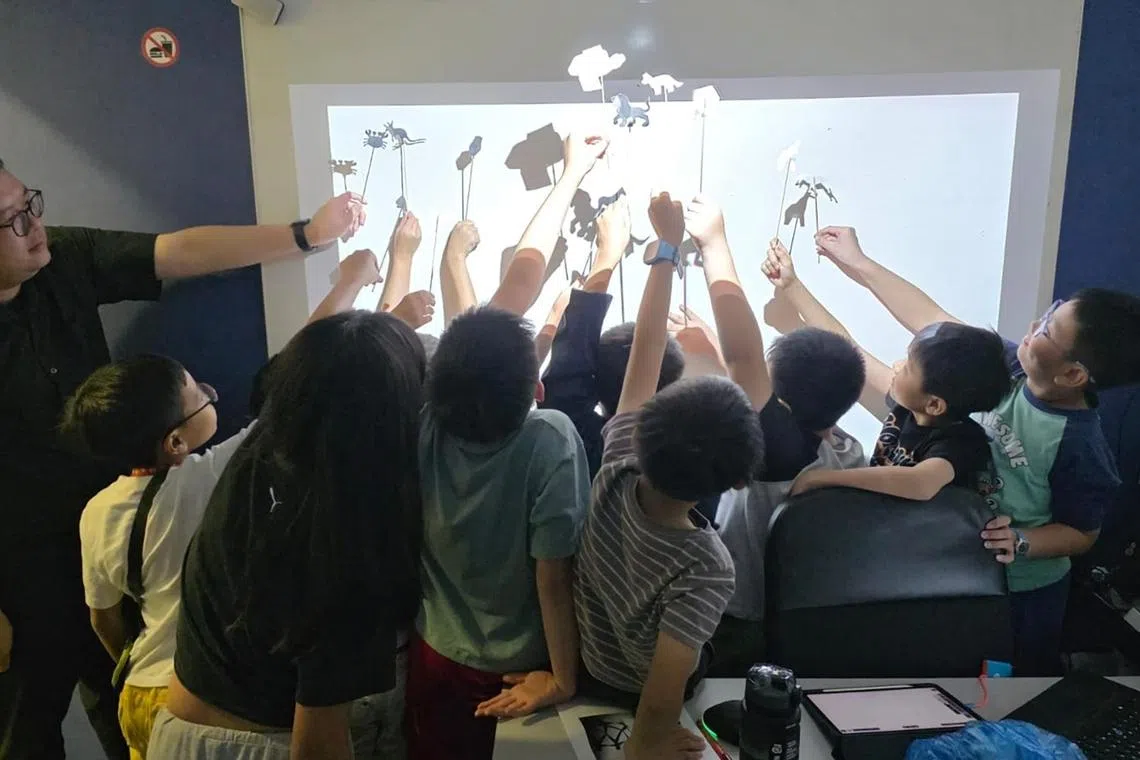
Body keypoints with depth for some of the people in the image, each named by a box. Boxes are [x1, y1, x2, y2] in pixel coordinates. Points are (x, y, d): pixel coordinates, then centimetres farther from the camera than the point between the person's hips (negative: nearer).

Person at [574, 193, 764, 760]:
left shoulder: (616, 469, -31)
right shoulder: (706, 570, -42)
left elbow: (645, 350, -25)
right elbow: (661, 697, -37)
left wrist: (668, 246, -20)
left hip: (582, 661, 4)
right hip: (632, 691, -3)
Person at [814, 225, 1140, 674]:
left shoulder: (1080, 447, -29)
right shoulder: (1012, 367, -15)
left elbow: (1082, 534, -14)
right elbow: (934, 321, -9)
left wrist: (1022, 542, -32)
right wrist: (859, 264, -8)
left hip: (1021, 593, -5)